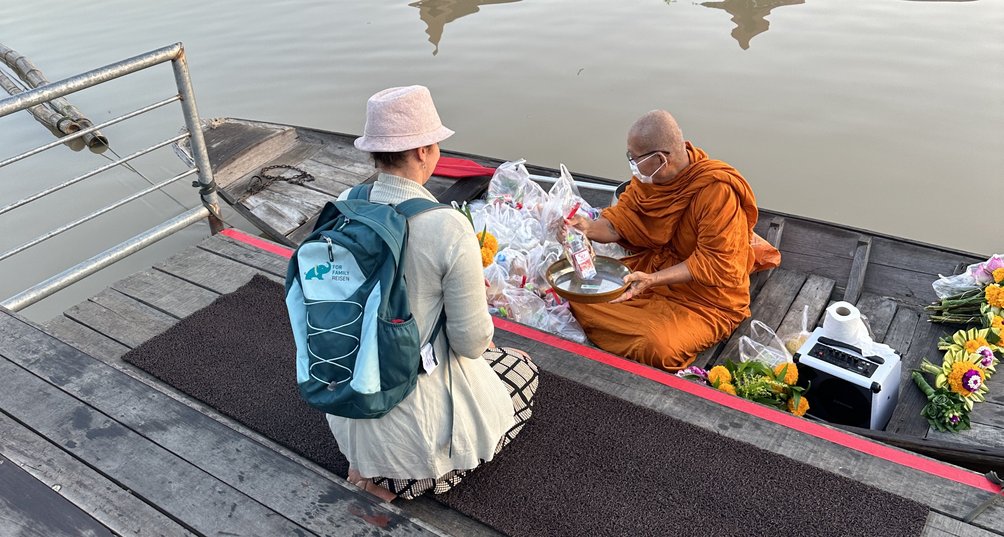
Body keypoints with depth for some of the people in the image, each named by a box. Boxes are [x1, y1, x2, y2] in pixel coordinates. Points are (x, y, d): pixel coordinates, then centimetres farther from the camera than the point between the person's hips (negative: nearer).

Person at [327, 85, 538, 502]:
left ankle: (371, 464, 18)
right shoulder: (450, 228, -27)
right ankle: (411, 477, 10)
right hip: (418, 411, -6)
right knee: (522, 368, 24)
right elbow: (472, 343, -20)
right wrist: (470, 289, 2)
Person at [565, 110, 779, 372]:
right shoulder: (648, 176, -5)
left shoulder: (717, 190, -26)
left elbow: (713, 263, -25)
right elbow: (618, 222, -2)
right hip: (652, 269, 7)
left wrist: (652, 279, -34)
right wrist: (588, 228, -25)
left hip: (707, 300, -6)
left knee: (657, 346, -31)